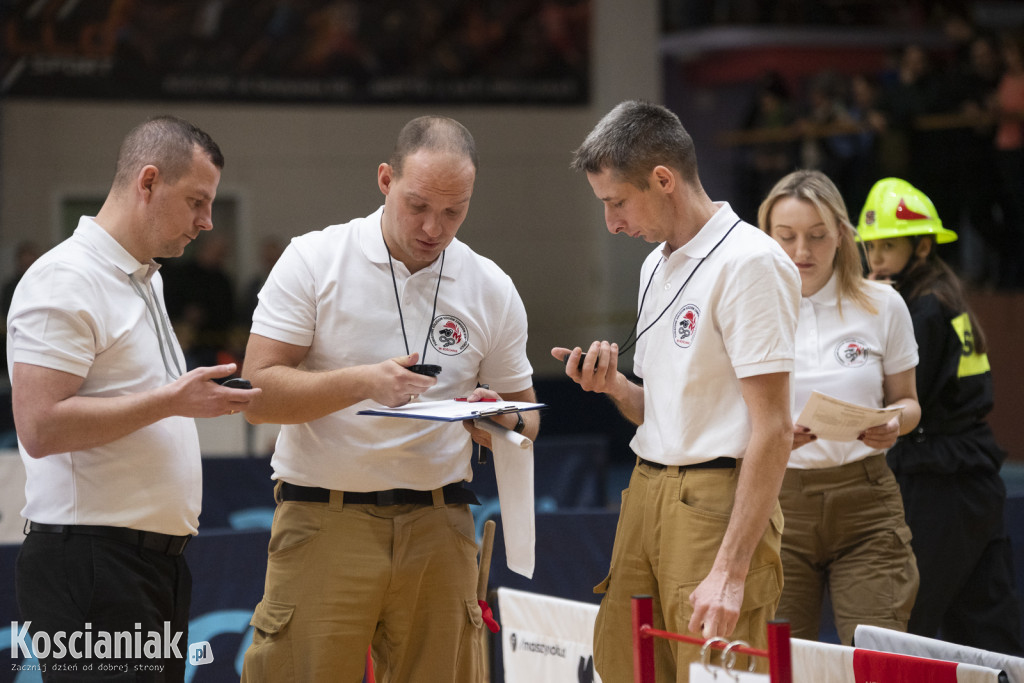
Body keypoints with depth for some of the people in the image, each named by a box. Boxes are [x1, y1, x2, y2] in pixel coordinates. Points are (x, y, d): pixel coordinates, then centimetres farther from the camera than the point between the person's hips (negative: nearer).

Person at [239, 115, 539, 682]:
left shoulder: (491, 290, 8)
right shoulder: (313, 261, -1)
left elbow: (523, 414, 16)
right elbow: (258, 394, -7)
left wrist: (502, 424, -8)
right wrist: (361, 382, -20)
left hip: (438, 526, 3)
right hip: (324, 522, -3)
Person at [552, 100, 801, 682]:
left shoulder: (750, 263, -12)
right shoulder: (657, 265, 17)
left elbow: (773, 429, -17)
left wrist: (730, 569, -22)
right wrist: (614, 387, 3)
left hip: (717, 499, -8)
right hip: (646, 495, 8)